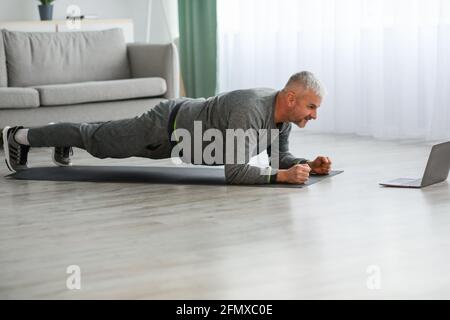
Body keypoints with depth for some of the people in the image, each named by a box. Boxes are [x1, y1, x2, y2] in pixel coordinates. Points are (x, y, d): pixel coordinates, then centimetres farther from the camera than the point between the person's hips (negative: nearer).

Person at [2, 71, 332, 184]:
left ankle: (64, 141, 57)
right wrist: (283, 176, -44)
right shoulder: (250, 112, -40)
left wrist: (309, 165, -16)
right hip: (167, 127, -8)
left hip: (187, 121, 8)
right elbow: (235, 171, -43)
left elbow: (279, 156, 2)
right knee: (98, 140, 10)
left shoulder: (283, 110, -11)